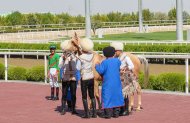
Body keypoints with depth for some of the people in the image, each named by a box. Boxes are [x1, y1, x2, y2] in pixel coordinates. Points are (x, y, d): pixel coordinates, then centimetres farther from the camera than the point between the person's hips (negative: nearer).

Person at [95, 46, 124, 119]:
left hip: (107, 84, -4)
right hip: (116, 83, 4)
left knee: (107, 97, 1)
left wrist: (97, 66, 2)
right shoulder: (117, 61, 2)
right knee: (116, 96, 12)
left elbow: (100, 71, -15)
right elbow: (120, 67, 20)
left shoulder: (105, 62, -12)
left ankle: (108, 114, -2)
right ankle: (116, 113, 12)